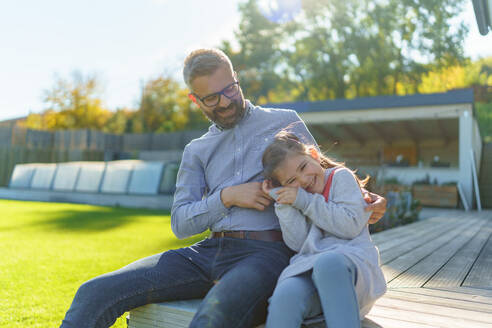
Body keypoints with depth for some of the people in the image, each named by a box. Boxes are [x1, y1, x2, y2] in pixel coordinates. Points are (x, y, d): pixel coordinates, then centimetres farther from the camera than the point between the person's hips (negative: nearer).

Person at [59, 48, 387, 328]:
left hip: (267, 251, -3)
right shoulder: (197, 151, 19)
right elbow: (180, 223, 11)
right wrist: (227, 196, -6)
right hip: (208, 252, 4)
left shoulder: (285, 122, 12)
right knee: (95, 293, -13)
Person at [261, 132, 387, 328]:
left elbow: (351, 225, -6)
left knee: (328, 263, -40)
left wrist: (305, 200, -5)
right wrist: (281, 201, -2)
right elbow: (298, 243, 5)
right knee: (284, 297, -32)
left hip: (349, 260, -3)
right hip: (308, 266, 3)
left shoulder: (341, 176, 9)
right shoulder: (293, 197, 20)